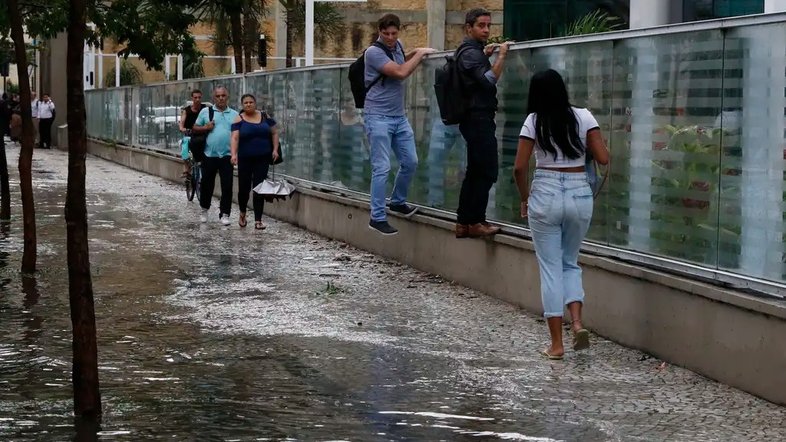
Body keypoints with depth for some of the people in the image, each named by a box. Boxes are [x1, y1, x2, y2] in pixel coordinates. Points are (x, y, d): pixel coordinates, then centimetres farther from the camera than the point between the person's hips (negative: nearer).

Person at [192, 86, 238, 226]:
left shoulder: (234, 114, 8)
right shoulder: (205, 112, 5)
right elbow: (195, 128, 9)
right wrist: (205, 128, -11)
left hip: (227, 156, 0)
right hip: (209, 155, 0)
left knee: (227, 186, -3)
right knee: (207, 184, 10)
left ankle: (224, 214, 3)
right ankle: (204, 209, 29)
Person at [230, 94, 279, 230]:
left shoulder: (264, 116, 7)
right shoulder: (239, 120, -1)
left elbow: (274, 133, 13)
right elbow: (235, 137, -12)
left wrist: (275, 149, 1)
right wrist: (234, 154, -26)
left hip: (262, 159, 1)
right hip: (245, 159, -1)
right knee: (244, 187, 3)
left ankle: (258, 220, 1)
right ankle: (242, 213, 31)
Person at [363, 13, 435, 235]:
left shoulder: (397, 45, 9)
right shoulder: (374, 52, -14)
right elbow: (400, 73, -22)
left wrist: (415, 55, 18)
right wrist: (420, 54, -11)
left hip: (399, 117, 8)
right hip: (378, 117, -8)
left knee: (410, 162, 12)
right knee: (382, 168, -10)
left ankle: (398, 202, 32)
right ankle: (377, 217, -7)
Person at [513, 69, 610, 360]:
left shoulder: (534, 121, -3)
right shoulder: (583, 117, 1)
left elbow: (519, 167, -6)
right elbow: (603, 159, -3)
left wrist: (524, 198, 9)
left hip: (545, 195, -2)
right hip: (579, 195, 2)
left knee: (550, 267, 6)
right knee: (570, 262, 20)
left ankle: (557, 343, 5)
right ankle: (577, 322, -3)